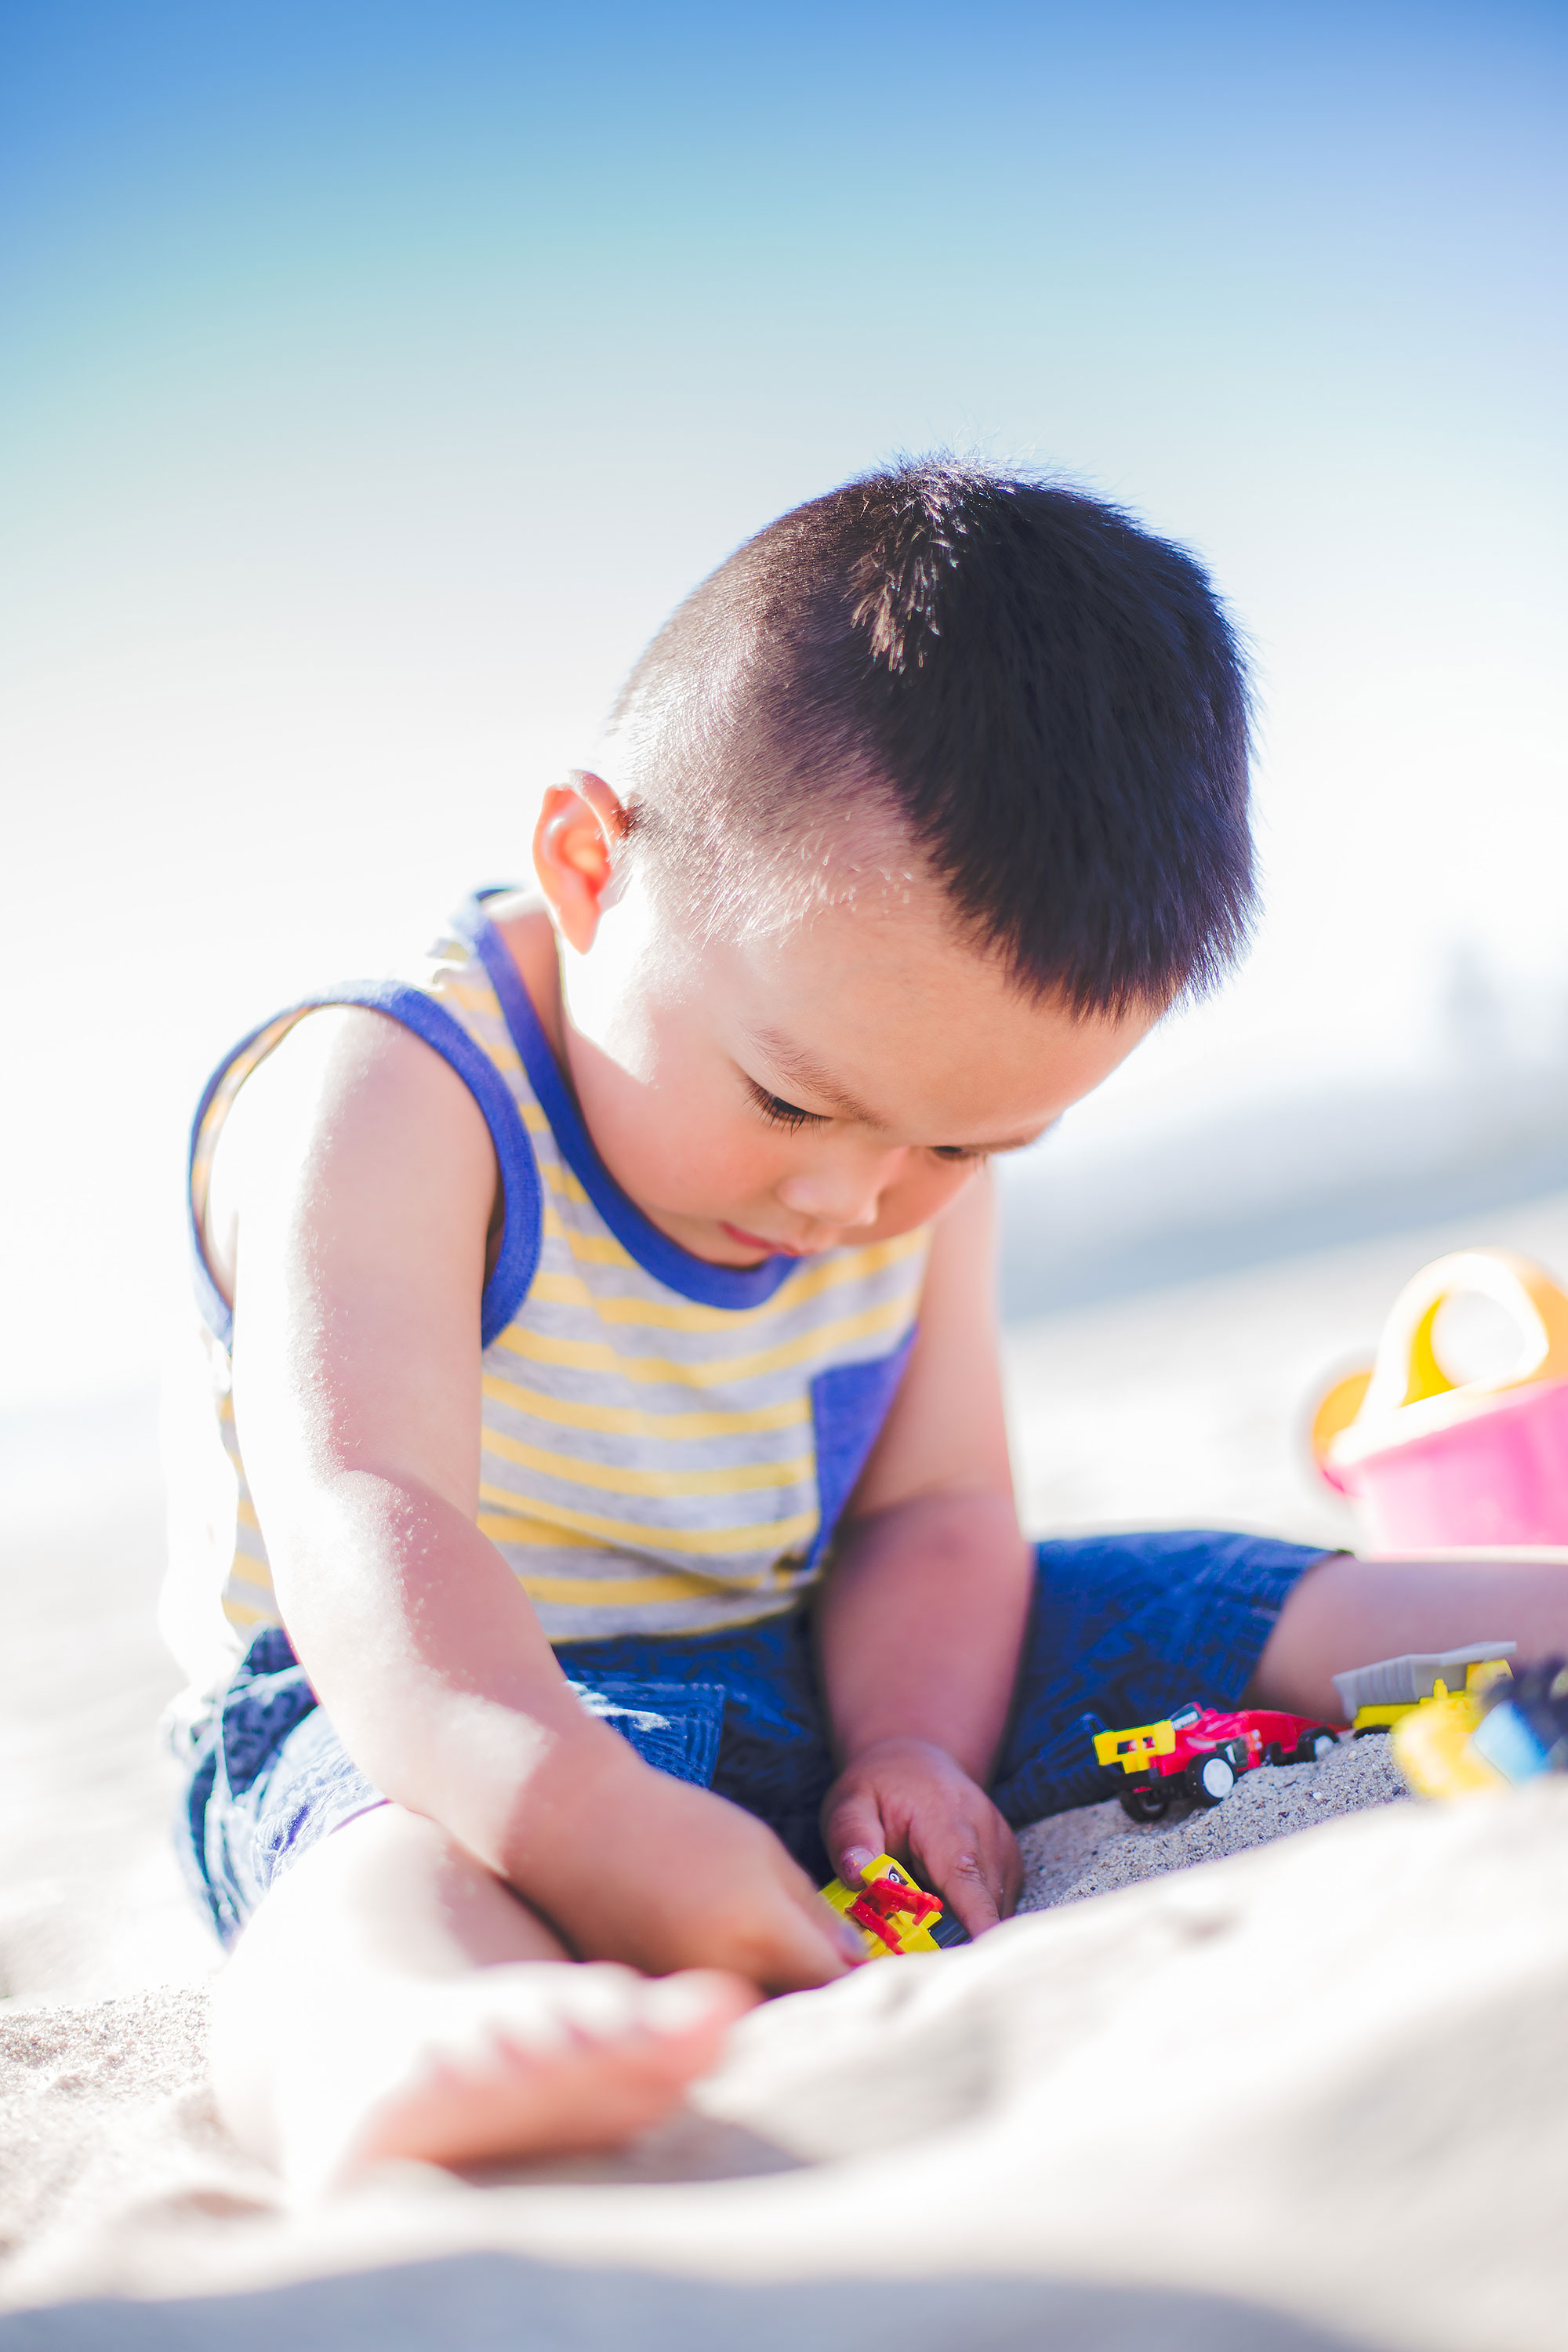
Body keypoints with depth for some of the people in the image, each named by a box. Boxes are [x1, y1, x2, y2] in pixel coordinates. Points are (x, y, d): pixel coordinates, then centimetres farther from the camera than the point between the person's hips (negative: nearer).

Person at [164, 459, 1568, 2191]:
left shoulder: (917, 1142, 1)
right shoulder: (385, 1099, -21)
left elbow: (930, 1509, 2)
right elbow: (362, 1519, -34)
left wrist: (914, 1744, -20)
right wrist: (599, 1828, -50)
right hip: (431, 1721, -7)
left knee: (1238, 1622, -9)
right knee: (396, 1874, -42)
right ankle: (400, 2060, -70)